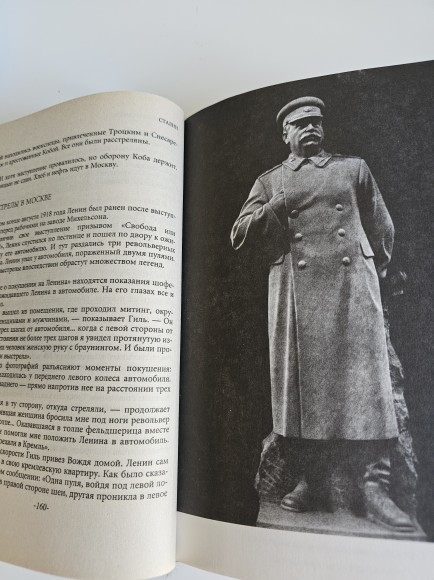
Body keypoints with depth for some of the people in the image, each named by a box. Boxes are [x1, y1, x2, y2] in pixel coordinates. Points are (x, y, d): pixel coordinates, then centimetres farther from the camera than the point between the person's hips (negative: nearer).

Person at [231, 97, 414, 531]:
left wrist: (373, 274, 19)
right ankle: (311, 480, 13)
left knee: (364, 379, -5)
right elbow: (240, 236, 8)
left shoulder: (354, 168, 19)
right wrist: (275, 209, -6)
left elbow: (382, 229, 23)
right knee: (303, 381, 0)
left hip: (353, 285, 1)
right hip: (295, 291, 0)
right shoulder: (269, 181, 18)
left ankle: (374, 487, 3)